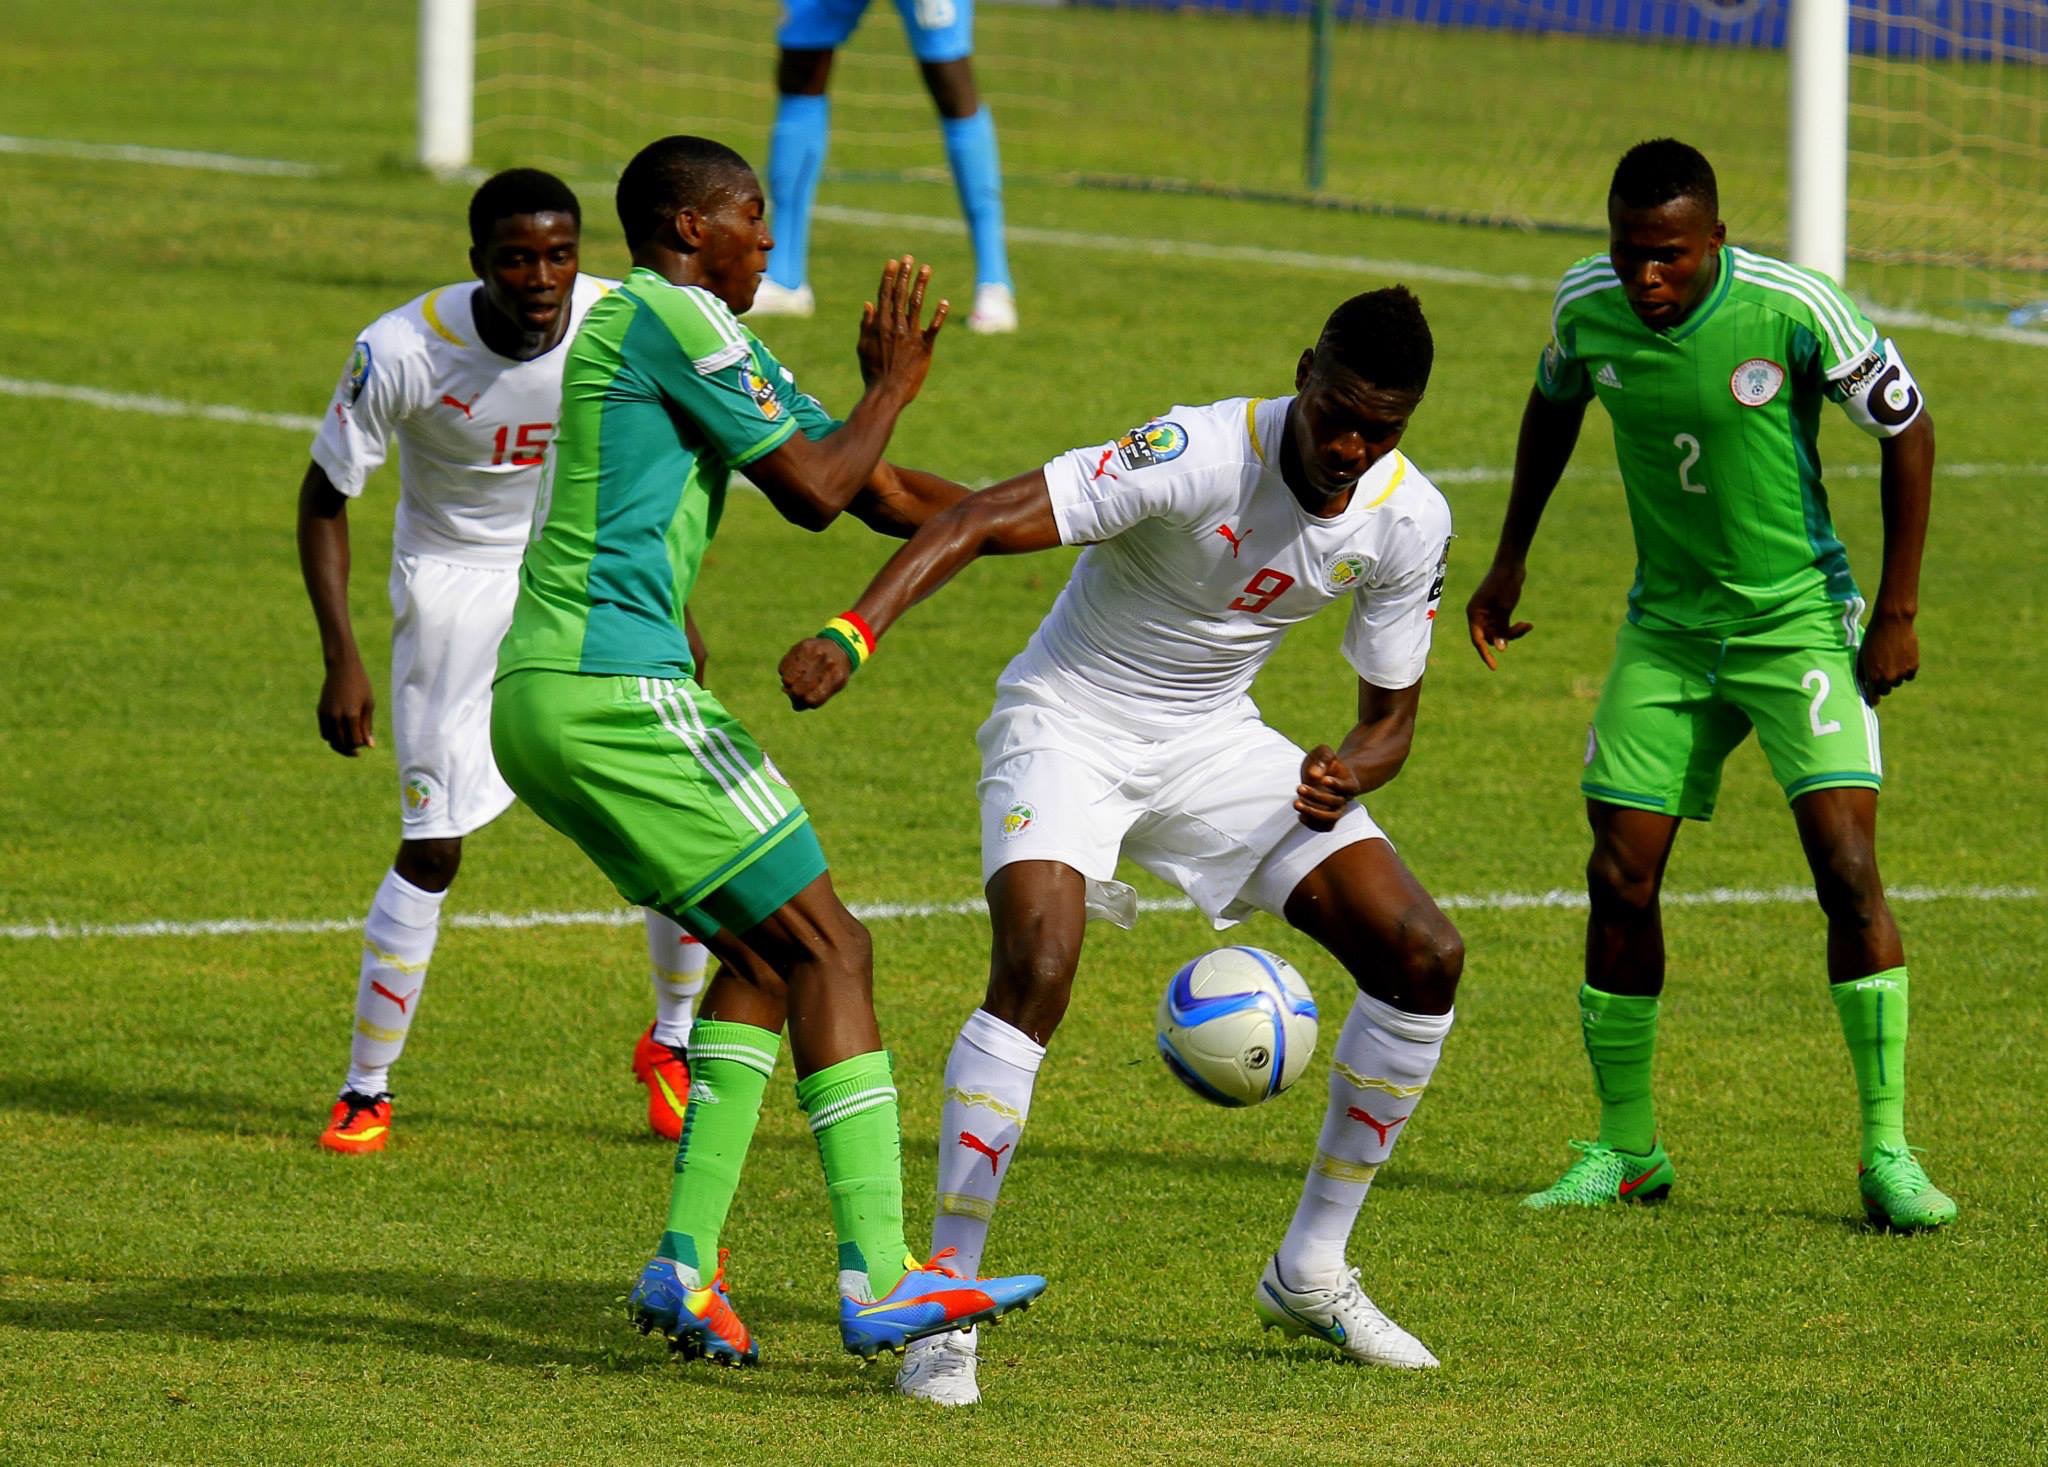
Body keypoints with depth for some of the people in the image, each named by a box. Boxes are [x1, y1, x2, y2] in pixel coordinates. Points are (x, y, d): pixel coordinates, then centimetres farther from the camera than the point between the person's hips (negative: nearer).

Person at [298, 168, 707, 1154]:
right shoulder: (403, 351, -25)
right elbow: (325, 497, -11)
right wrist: (341, 661, -17)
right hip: (458, 582, -3)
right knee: (434, 846, -8)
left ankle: (671, 1042, 19)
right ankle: (365, 1091, 6)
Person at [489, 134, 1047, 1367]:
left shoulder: (695, 331, 23)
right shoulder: (671, 317, -7)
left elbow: (885, 493, 25)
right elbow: (817, 490, -10)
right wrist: (894, 385, 7)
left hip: (543, 705, 10)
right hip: (614, 693, -10)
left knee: (762, 956, 14)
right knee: (828, 947, -8)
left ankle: (685, 1266, 6)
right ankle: (880, 1279, -14)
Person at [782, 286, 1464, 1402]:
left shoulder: (1408, 521, -9)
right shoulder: (1202, 454, -28)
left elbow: (1391, 715, 3)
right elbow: (984, 520, -35)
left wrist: (1348, 775, -22)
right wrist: (852, 636, -50)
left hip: (1213, 742, 6)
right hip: (1067, 724, -6)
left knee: (1422, 956, -4)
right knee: (1035, 970, -29)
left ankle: (1309, 1275, 11)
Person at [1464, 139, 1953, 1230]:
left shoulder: (1795, 310, -21)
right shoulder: (1586, 307, -8)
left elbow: (1906, 431, -7)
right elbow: (1553, 403, 16)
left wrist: (1897, 612, -6)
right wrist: (1509, 562, 18)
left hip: (1799, 619, -4)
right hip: (1666, 628, 4)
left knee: (1847, 867, -16)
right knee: (1620, 880, -1)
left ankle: (1887, 1154, -10)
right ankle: (1625, 1150, 15)